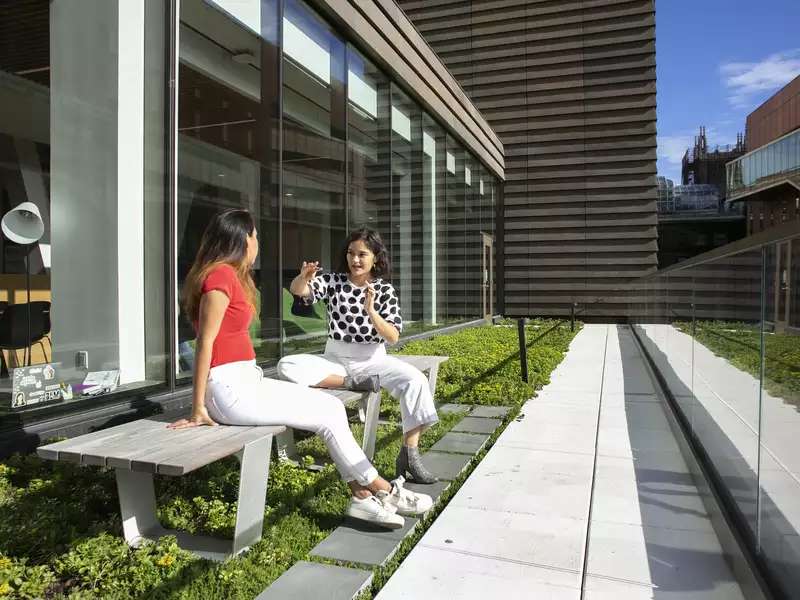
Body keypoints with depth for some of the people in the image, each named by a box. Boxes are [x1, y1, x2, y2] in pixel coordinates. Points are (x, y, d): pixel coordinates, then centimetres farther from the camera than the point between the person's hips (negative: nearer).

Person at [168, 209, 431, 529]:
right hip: (231, 388, -9)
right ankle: (383, 490, 9)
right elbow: (205, 342, -17)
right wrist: (199, 410, -16)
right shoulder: (221, 275, -13)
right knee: (329, 414, -5)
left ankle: (363, 496, 2)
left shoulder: (228, 275, 16)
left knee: (331, 407, 1)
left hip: (246, 380, 9)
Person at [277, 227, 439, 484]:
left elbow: (393, 338, -11)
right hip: (335, 359, 1)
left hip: (373, 360, -1)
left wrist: (371, 311, -27)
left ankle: (409, 454, -19)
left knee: (415, 380, -28)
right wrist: (303, 277, -42)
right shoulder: (334, 281, 0)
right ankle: (352, 382, -15)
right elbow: (298, 290, -18)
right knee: (287, 366, -22)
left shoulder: (385, 290, -2)